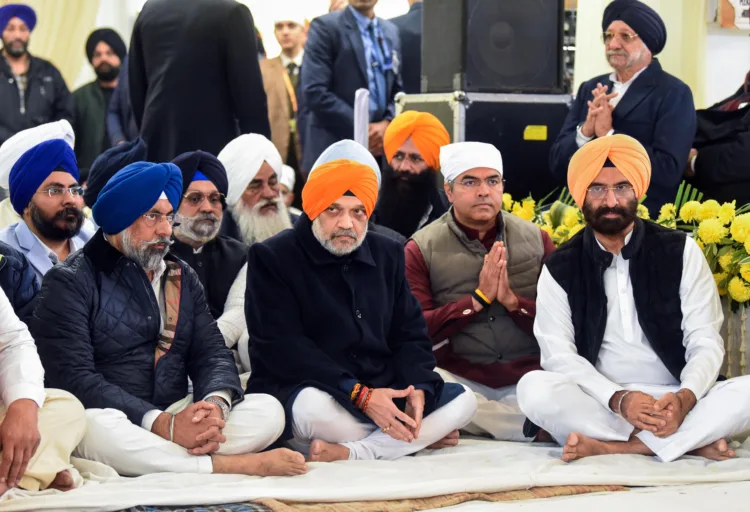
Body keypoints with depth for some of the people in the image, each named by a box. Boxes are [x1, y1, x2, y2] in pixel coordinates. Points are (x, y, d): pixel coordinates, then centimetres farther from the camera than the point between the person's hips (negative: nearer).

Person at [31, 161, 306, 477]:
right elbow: (74, 378, -15)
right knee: (98, 427, -40)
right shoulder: (70, 283, -3)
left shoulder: (182, 278, 17)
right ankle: (228, 464, -27)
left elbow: (212, 353, 10)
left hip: (178, 415, 5)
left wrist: (216, 403, -16)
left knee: (268, 410, -14)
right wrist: (162, 425, -25)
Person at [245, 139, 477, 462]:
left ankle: (348, 453, -25)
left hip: (383, 395, 6)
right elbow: (282, 348, -15)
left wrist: (417, 390, -11)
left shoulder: (387, 255, 13)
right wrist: (361, 396, -23)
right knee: (314, 406, -38)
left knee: (462, 401, -12)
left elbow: (410, 334, 13)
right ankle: (422, 438, -15)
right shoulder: (273, 258, -4)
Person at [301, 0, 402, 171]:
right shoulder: (325, 26, -3)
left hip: (380, 148, 5)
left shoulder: (391, 31, 17)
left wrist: (387, 123, -3)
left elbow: (397, 89, 17)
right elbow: (315, 93, -11)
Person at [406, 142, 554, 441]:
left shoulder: (536, 240, 12)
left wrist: (512, 300, -11)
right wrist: (479, 298, -11)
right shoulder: (422, 249, 5)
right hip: (459, 379, -2)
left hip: (528, 377, 2)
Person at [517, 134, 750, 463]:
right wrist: (619, 399, -23)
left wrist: (684, 398, -23)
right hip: (598, 406, 0)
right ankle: (694, 441, -28)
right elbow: (559, 354, -5)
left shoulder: (681, 252, 4)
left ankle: (613, 447, -29)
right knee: (534, 388, -31)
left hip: (675, 402, 0)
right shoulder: (560, 269, 4)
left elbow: (706, 342, -2)